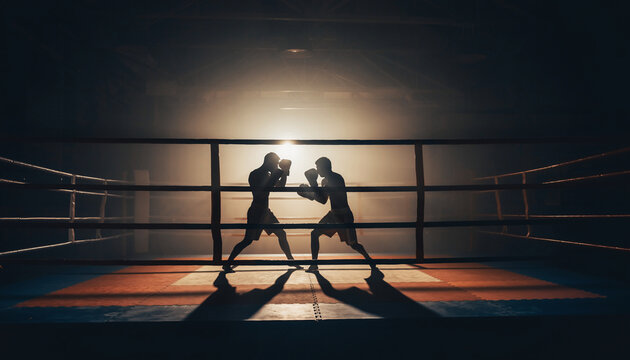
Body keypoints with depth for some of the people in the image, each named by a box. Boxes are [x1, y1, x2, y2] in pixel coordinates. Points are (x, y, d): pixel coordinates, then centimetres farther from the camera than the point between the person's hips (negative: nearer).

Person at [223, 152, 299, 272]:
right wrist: (280, 173, -21)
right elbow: (262, 190, -24)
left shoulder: (267, 174, 14)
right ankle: (227, 264, 1)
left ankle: (291, 260, 16)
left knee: (281, 234, 7)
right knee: (248, 240, -9)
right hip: (256, 212, -9)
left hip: (265, 211, 9)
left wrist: (284, 173, 4)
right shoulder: (254, 174, -12)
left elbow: (280, 186, 19)